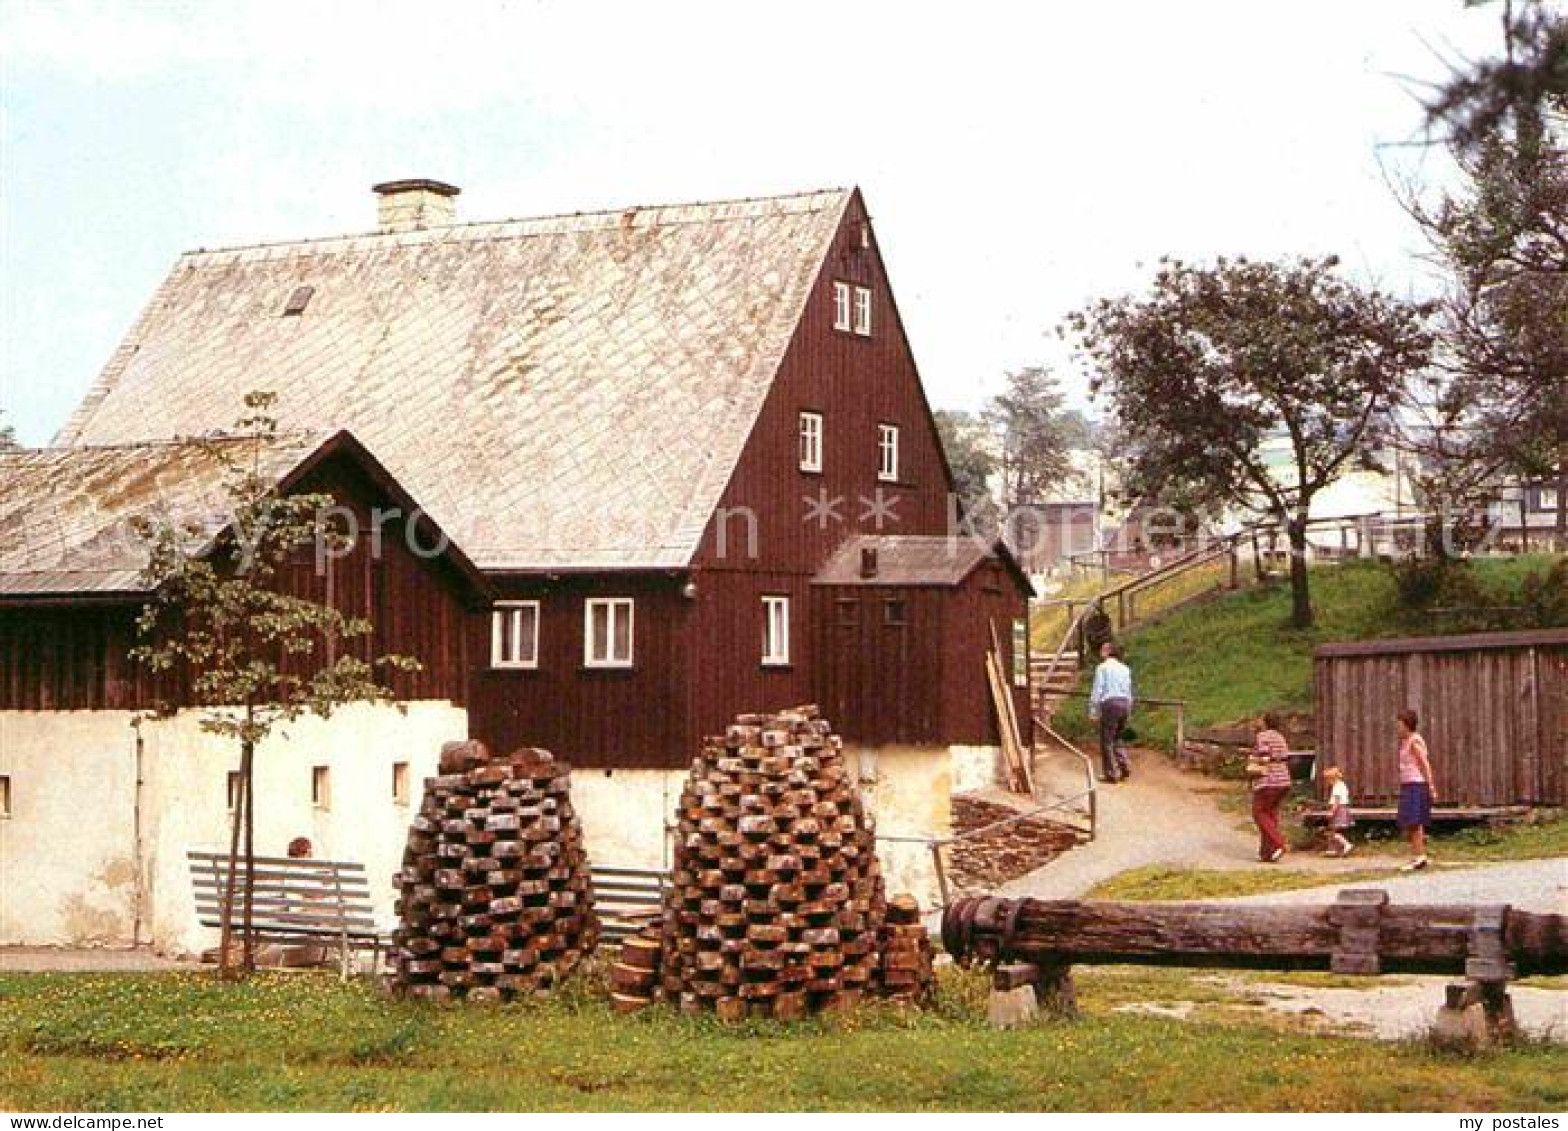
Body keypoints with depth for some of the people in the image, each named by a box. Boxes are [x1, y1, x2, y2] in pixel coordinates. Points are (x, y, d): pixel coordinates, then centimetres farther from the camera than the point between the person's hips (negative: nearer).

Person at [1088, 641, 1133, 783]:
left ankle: (1111, 773, 1)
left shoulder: (1103, 667, -3)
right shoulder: (1125, 669, 14)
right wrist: (1128, 711, 22)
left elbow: (1097, 690, -7)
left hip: (1109, 703, -6)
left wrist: (1093, 710, -3)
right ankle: (1125, 766, 8)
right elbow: (1129, 692, 16)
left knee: (1107, 740, 1)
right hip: (1124, 703, 6)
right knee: (1116, 739, 19)